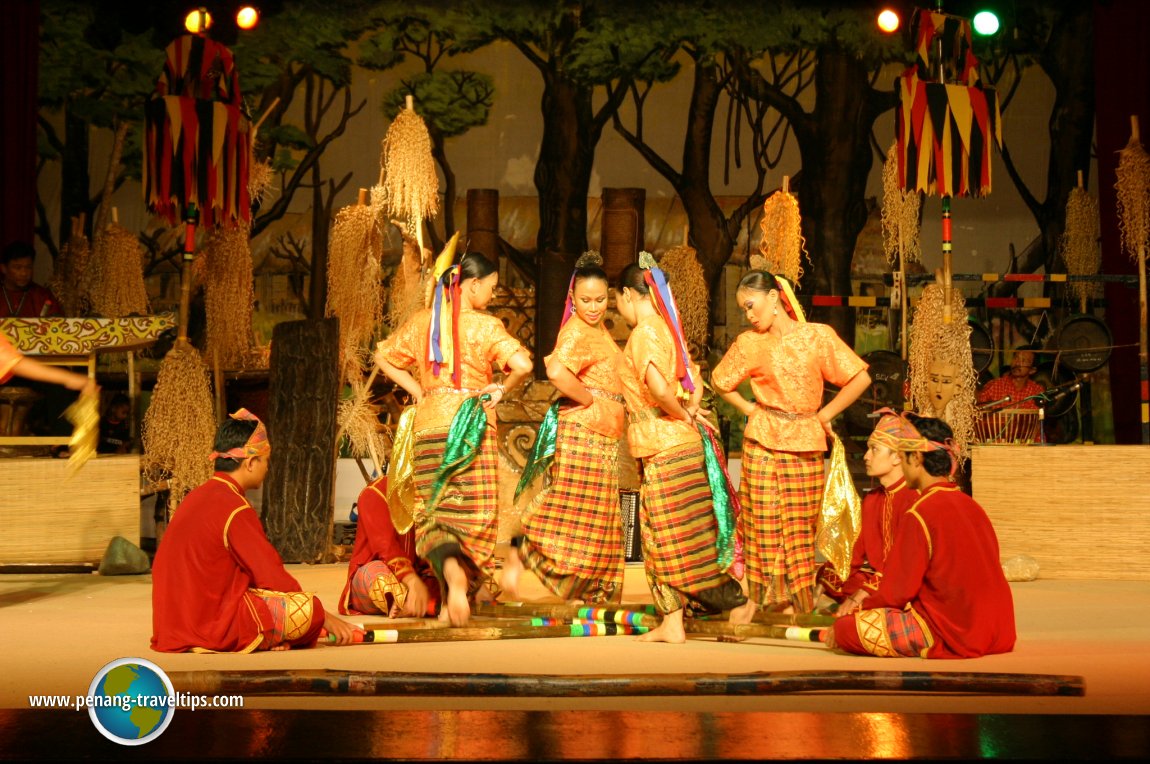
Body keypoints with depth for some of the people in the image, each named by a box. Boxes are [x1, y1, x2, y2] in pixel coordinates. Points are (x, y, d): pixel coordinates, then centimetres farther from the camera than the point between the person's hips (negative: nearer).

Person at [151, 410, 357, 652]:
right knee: (308, 607, -13)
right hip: (215, 627, -9)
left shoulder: (197, 497, 13)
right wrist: (326, 618, -4)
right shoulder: (234, 509, -15)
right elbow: (272, 576, -13)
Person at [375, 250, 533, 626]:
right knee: (472, 516, 4)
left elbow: (383, 356, 17)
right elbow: (523, 365, -18)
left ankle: (450, 567, -23)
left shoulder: (421, 321, 8)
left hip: (428, 425, 4)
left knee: (433, 514, 6)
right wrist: (501, 389, 0)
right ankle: (457, 603, 0)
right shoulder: (484, 326, -6)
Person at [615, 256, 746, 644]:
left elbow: (658, 387, -27)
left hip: (663, 449, -9)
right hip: (682, 442, 9)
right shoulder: (666, 329, 15)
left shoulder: (643, 334, -13)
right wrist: (690, 412, 8)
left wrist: (682, 413, -11)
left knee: (669, 538, -3)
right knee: (665, 538, 12)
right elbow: (694, 380, 22)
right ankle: (671, 623, 15)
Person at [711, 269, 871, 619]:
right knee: (761, 520, 1)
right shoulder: (749, 343, 2)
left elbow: (860, 378, -4)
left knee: (799, 524, 4)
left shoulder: (817, 336, -4)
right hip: (761, 440, 1)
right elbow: (720, 382, 17)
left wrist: (826, 414, -3)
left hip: (805, 443, -1)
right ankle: (757, 597, 8)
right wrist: (749, 410, 7)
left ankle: (794, 597, 12)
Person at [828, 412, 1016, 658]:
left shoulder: (919, 515, -14)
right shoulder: (970, 505, 12)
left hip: (951, 635, -9)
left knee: (847, 627, -9)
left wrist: (862, 608, 7)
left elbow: (896, 592, -12)